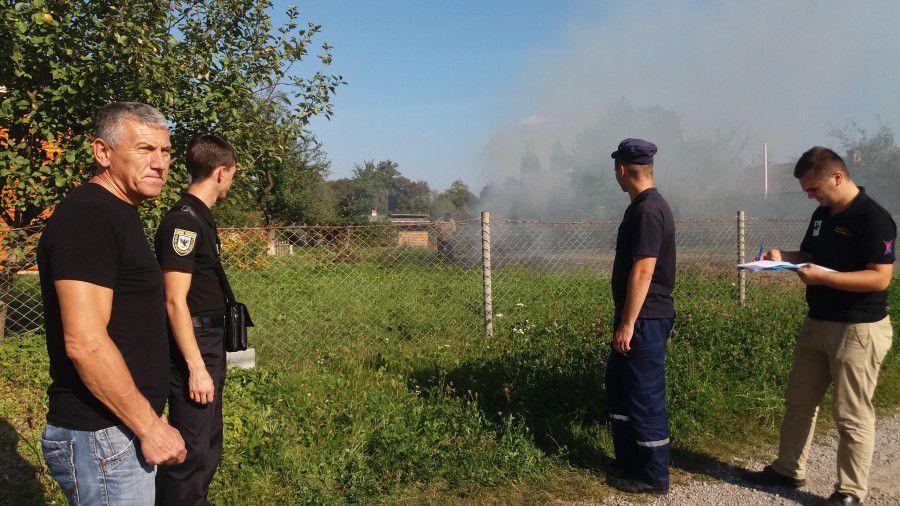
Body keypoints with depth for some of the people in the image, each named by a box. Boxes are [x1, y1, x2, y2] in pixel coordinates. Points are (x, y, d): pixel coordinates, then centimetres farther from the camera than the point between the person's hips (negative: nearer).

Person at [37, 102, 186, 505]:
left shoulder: (117, 214, 13)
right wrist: (150, 425, -19)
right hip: (101, 439, -10)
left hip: (127, 427, 10)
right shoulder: (87, 216, -18)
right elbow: (84, 342, -26)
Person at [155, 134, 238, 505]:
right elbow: (175, 301, -22)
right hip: (193, 351, -10)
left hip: (209, 347, 10)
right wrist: (197, 367, -22)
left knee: (208, 446, 20)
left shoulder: (200, 218, 12)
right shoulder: (183, 221, -18)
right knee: (194, 453, -1)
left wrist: (211, 360, 19)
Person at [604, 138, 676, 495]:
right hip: (639, 318, 10)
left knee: (645, 398, 1)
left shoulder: (647, 211, -19)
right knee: (618, 385, 19)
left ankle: (653, 478, 15)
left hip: (645, 319, -10)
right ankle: (629, 463, 32)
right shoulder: (644, 206, 13)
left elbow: (643, 271, -23)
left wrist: (627, 324, -22)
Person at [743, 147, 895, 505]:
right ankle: (789, 470, 30)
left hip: (858, 329, -9)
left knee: (852, 415, 2)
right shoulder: (822, 215, 9)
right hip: (817, 323, 9)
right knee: (799, 401, 16)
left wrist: (824, 277, -28)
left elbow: (880, 278, -22)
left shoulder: (873, 219, -17)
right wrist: (782, 257, 0)